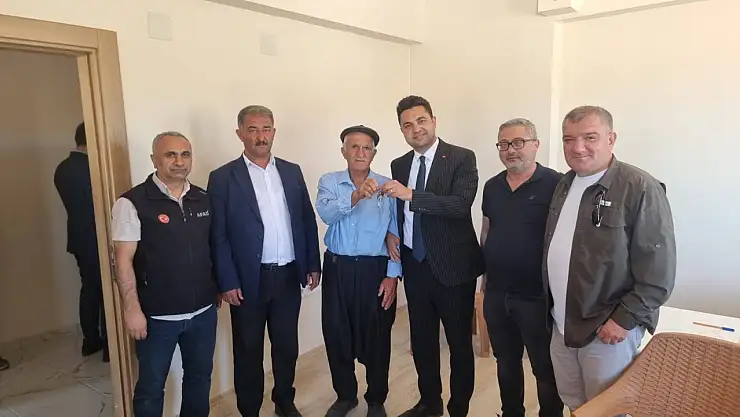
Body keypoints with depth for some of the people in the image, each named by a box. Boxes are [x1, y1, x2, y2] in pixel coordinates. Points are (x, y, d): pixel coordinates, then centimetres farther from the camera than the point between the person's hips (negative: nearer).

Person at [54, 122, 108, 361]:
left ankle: (90, 340, 26)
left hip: (78, 238, 8)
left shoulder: (61, 169, 5)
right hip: (96, 239, -8)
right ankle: (109, 344, 11)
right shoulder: (91, 168, -21)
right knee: (106, 290, 3)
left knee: (89, 287, 17)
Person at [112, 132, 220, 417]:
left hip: (203, 311, 5)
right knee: (151, 386, 13)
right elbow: (124, 260, -12)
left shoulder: (203, 200, 3)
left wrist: (218, 289, 12)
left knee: (199, 377, 20)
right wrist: (132, 309, -14)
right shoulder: (133, 203, -12)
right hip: (157, 316, -4)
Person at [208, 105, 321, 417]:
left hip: (289, 275, 4)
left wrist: (313, 264, 5)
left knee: (287, 346, 17)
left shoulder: (292, 172, 6)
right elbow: (218, 236, -7)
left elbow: (308, 220, 8)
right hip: (249, 280, -3)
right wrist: (227, 282, -11)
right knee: (249, 351, 12)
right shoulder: (223, 178, -6)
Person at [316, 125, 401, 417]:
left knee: (376, 338, 8)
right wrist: (356, 195, -35)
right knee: (336, 335, 11)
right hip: (337, 269, 2)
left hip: (375, 270, -1)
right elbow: (326, 213, -19)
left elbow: (396, 234, -1)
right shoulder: (329, 182, 1)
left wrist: (392, 275, -6)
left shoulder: (386, 186, -2)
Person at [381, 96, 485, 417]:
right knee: (422, 340, 18)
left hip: (453, 265, -5)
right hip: (414, 265, 5)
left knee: (459, 343, 9)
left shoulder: (462, 158, -9)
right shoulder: (399, 165, 8)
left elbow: (461, 204, -24)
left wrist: (410, 195, -29)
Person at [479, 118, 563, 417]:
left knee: (545, 368, 11)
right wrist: (485, 277, 13)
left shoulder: (555, 184, -12)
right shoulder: (492, 186, 7)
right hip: (496, 294, 6)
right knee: (506, 364, 21)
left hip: (537, 295, -5)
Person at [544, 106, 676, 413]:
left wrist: (624, 319, -17)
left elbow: (658, 270, -17)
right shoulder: (564, 184, 6)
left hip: (608, 329, -6)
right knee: (573, 405, 21)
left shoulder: (640, 189, -17)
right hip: (562, 324, 6)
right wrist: (553, 305, 12)